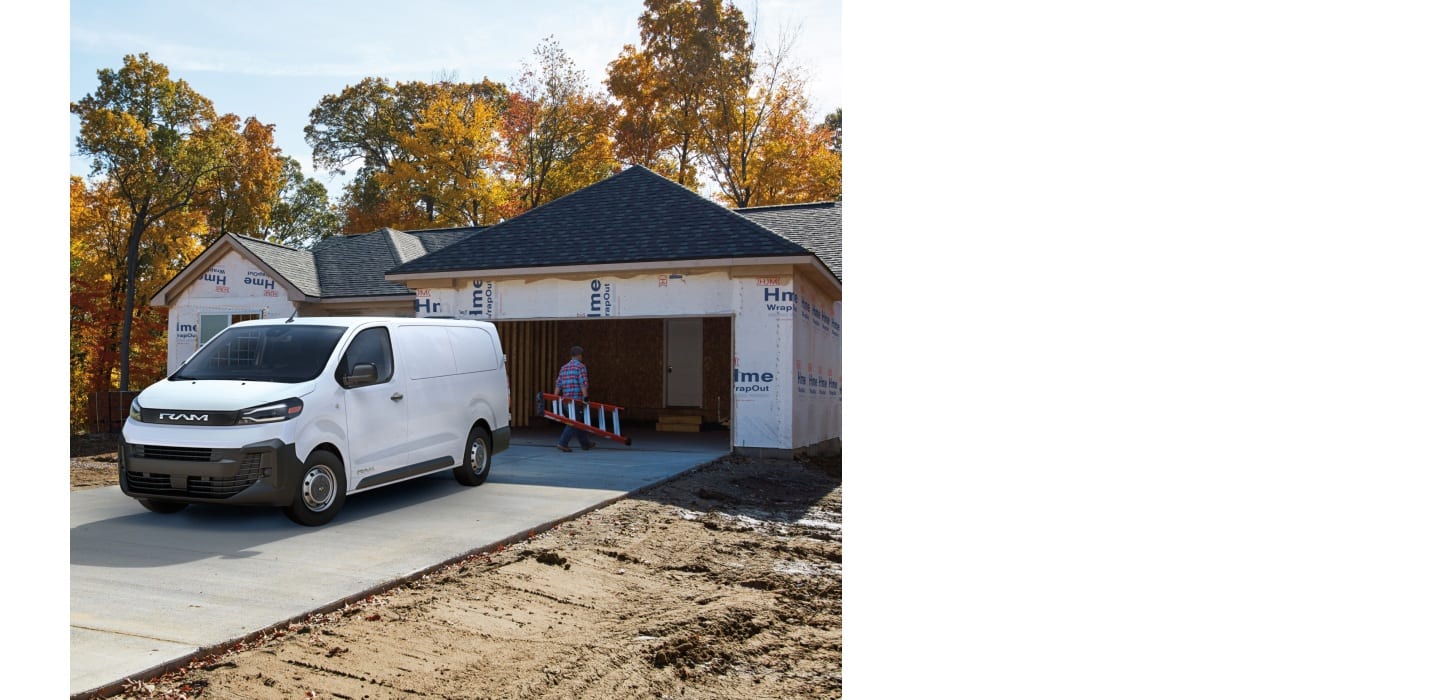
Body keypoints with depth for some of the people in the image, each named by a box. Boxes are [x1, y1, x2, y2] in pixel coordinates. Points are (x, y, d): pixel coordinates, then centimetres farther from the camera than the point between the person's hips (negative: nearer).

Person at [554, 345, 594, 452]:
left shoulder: (564, 367, 15)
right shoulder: (581, 366, -5)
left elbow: (558, 384, 11)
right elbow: (583, 384, -13)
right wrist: (586, 398, -13)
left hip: (566, 399, 7)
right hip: (576, 399, -7)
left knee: (579, 421, 16)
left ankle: (585, 444, 24)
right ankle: (563, 443, -15)